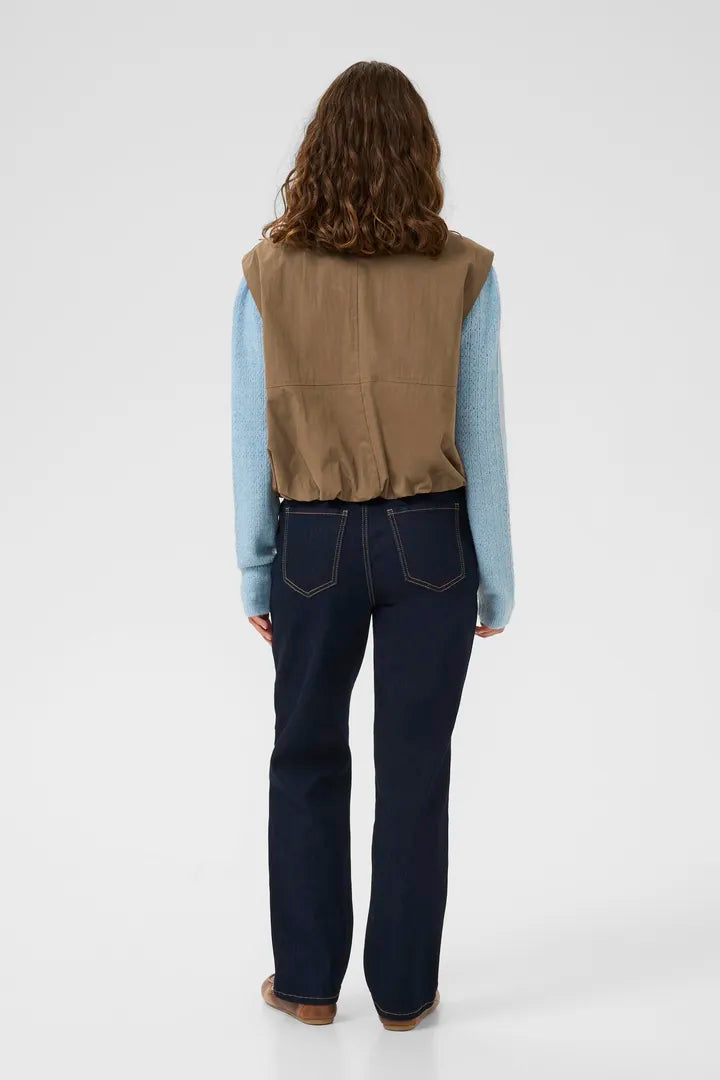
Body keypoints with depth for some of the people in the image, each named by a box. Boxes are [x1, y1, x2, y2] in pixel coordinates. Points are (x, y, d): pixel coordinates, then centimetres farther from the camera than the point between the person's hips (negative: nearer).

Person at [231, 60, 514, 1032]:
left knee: (306, 760, 17)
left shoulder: (268, 273, -6)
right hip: (430, 543, 0)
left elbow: (252, 441, -3)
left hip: (313, 544, 1)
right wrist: (497, 581, 3)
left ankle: (308, 980, 25)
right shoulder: (464, 273, -7)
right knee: (414, 769, 10)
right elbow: (482, 440, -6)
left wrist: (255, 575, 6)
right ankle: (404, 989, 21)